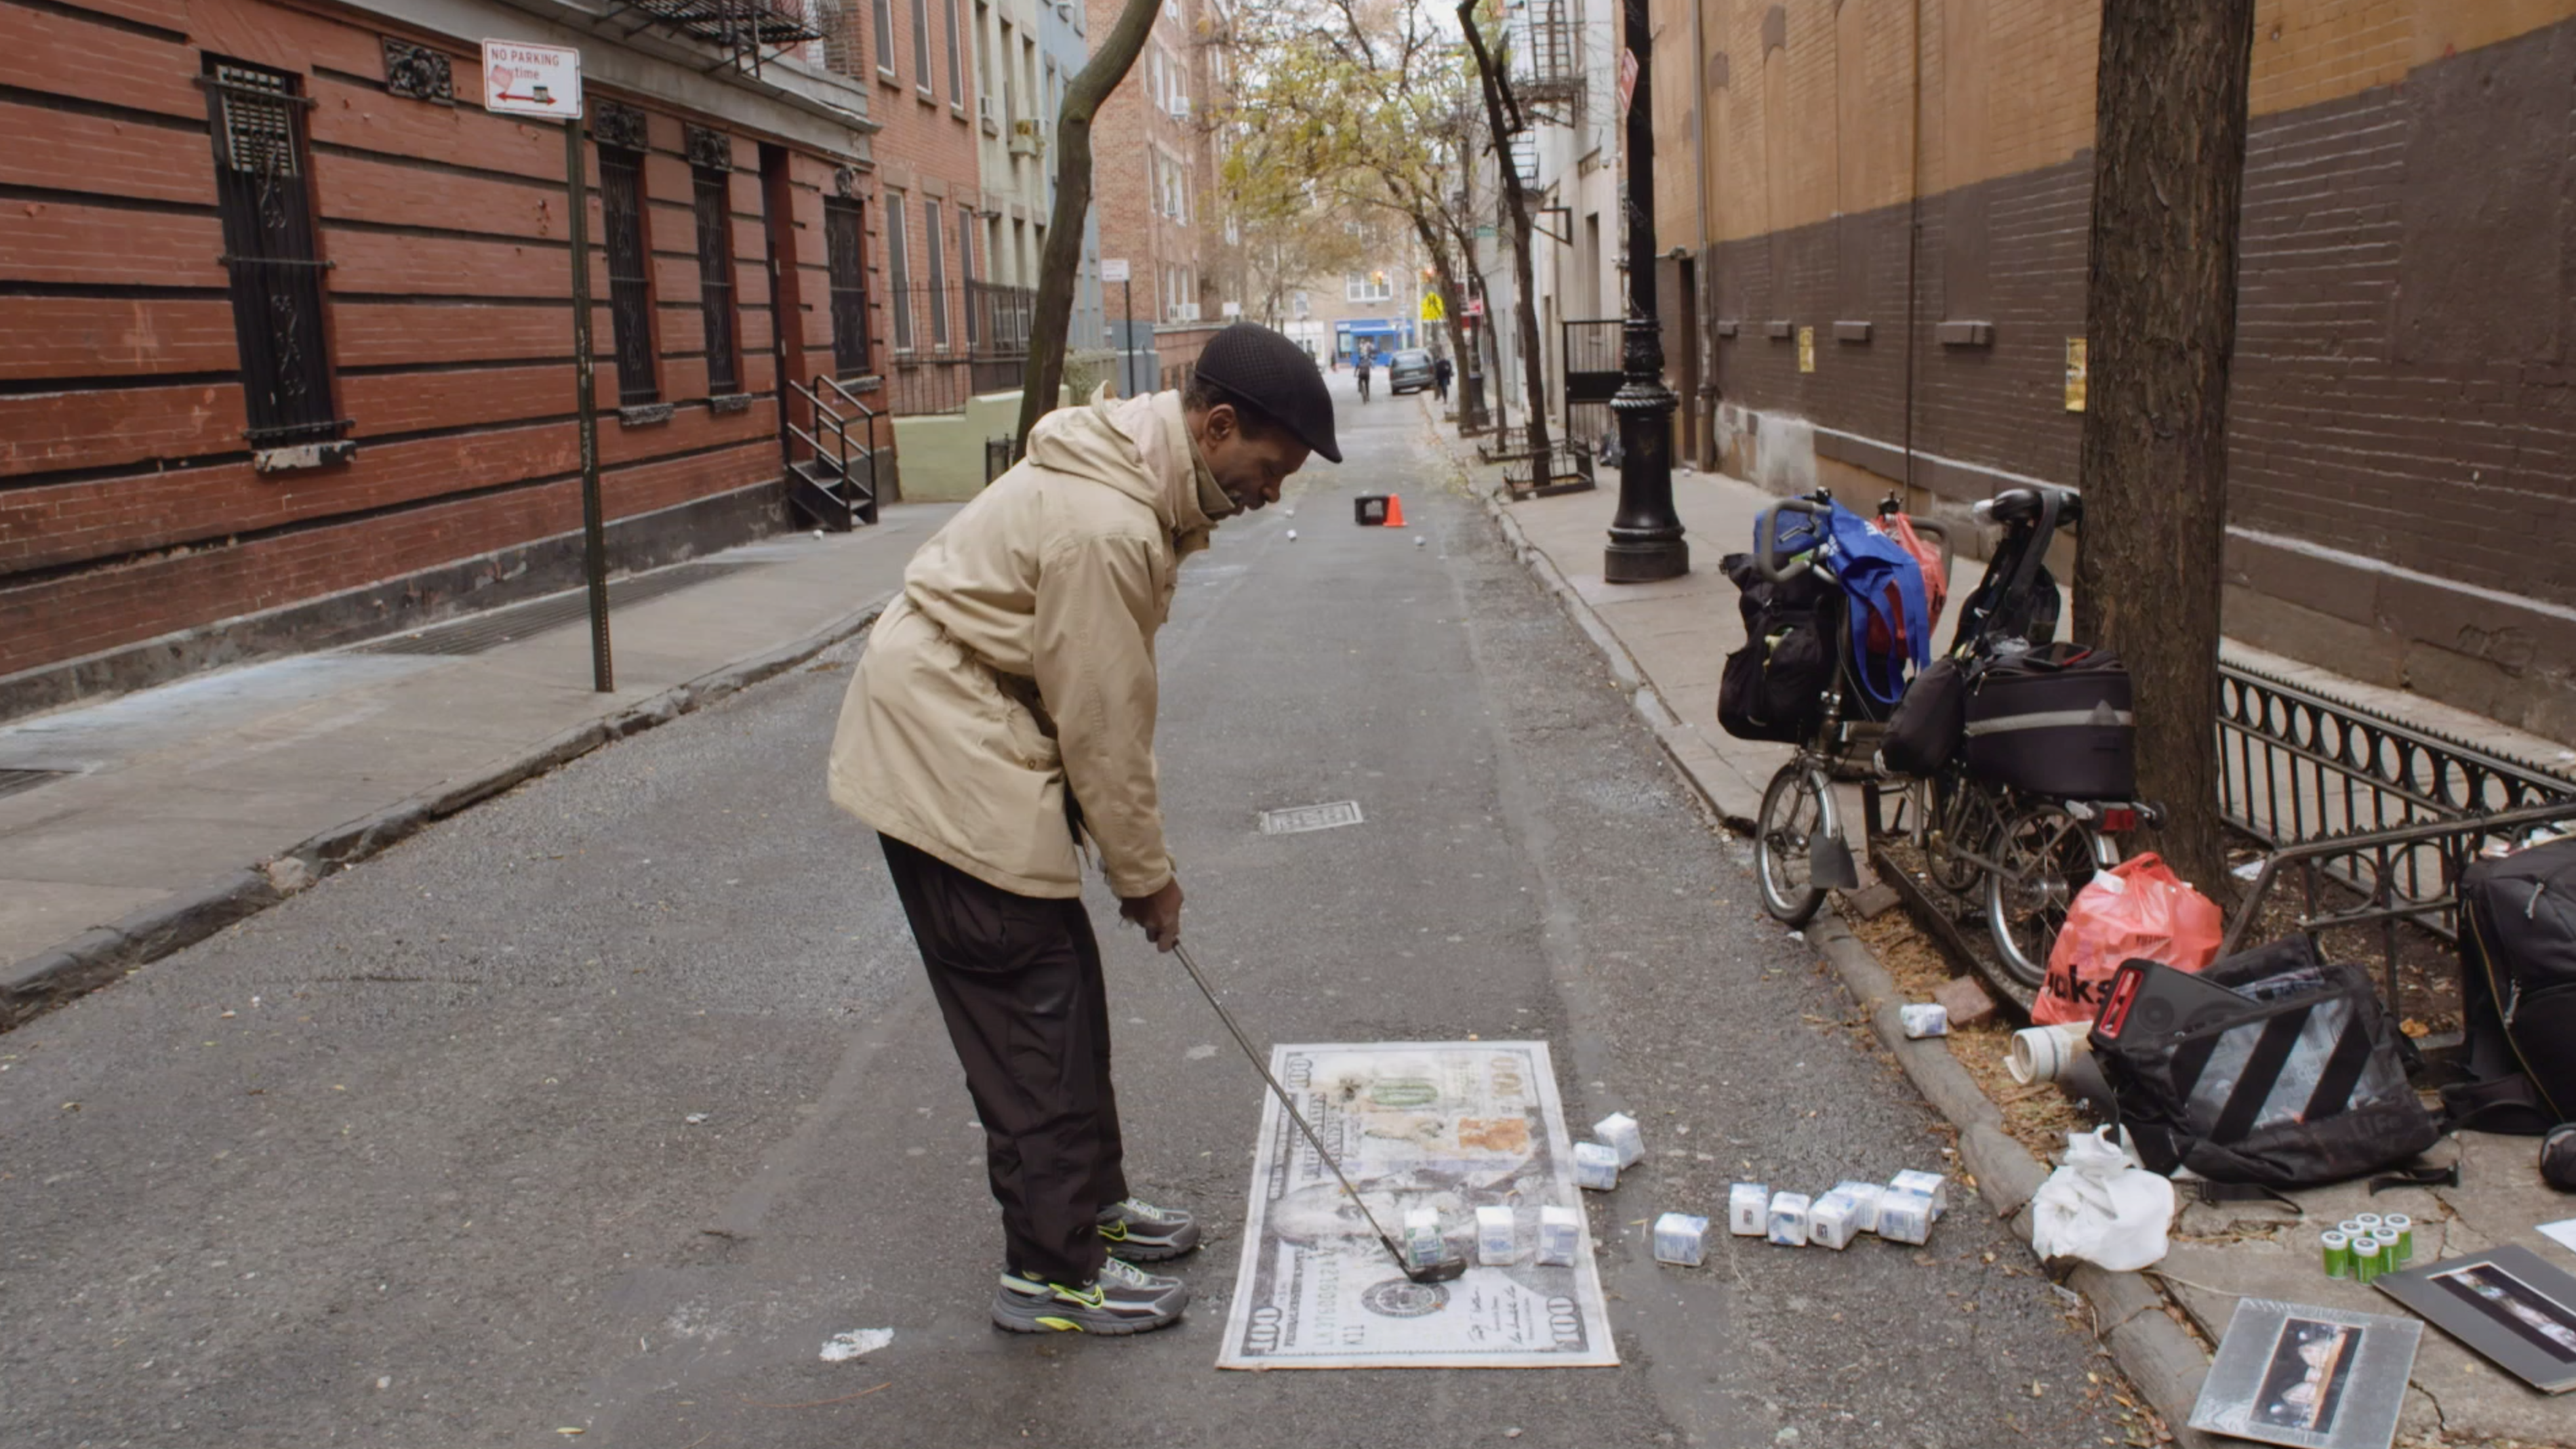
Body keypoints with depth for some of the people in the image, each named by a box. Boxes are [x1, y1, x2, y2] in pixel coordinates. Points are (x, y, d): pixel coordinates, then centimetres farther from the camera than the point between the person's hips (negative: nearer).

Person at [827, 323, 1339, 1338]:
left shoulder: (1137, 491, 7)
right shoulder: (1101, 525, -27)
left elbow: (1108, 704, 12)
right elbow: (1101, 722, -21)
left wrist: (1140, 856, 12)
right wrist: (1144, 872, -9)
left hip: (973, 747, 10)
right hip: (945, 760, -10)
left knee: (1063, 991, 15)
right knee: (1031, 1008, -5)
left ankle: (1090, 1203, 29)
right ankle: (1052, 1272, 6)